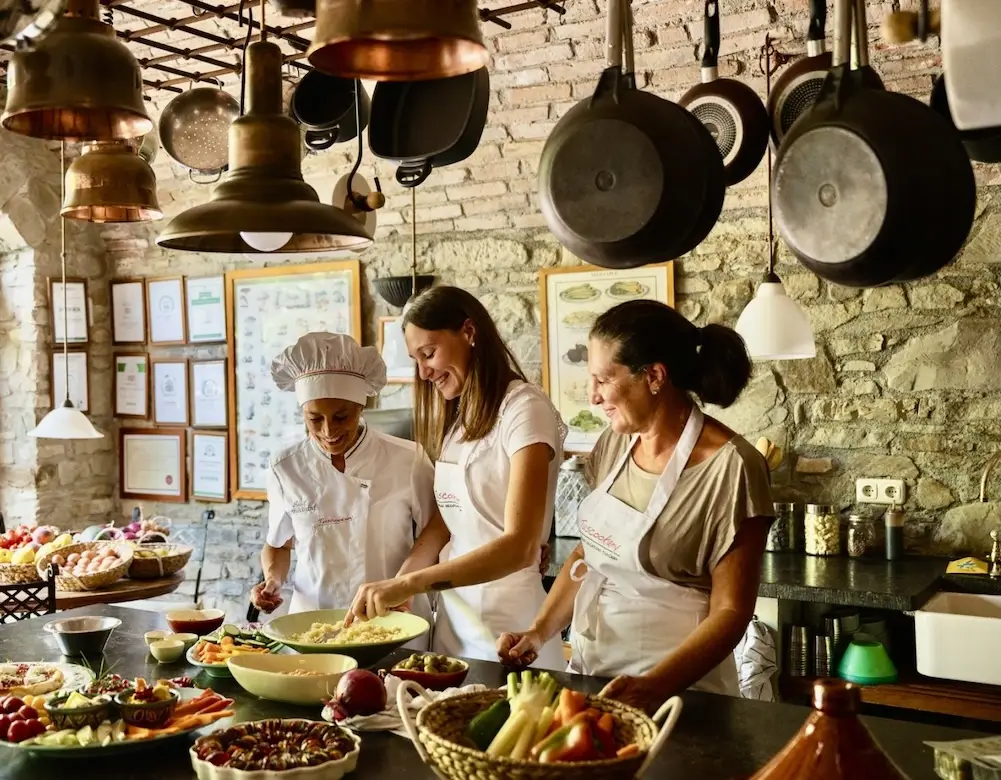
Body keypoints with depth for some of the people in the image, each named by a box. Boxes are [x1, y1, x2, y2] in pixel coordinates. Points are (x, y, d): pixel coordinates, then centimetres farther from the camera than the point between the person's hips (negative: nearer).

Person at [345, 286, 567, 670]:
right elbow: (442, 522, 9)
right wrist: (393, 588, -8)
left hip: (509, 613, -7)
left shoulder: (523, 408, -15)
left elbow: (519, 546, -23)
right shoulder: (456, 416, 10)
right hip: (453, 607, 7)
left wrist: (409, 584, -30)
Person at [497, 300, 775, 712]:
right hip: (590, 672, 6)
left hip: (676, 688, -6)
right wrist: (540, 630, -1)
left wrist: (655, 686, -28)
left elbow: (731, 611, -16)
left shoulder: (730, 467, -18)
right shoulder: (614, 443, 1)